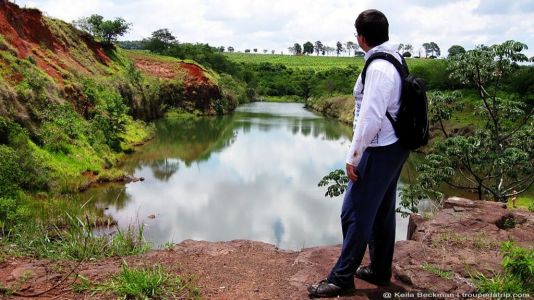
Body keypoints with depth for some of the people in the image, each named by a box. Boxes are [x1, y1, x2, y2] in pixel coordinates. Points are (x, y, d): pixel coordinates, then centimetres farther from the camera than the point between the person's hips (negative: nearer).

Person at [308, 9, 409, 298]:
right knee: (382, 213, 17)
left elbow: (370, 118, -24)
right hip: (394, 148, 10)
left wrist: (353, 157, -17)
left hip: (379, 152, -10)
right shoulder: (394, 61, 9)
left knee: (356, 214, -1)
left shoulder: (378, 68, -20)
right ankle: (380, 271, 30)